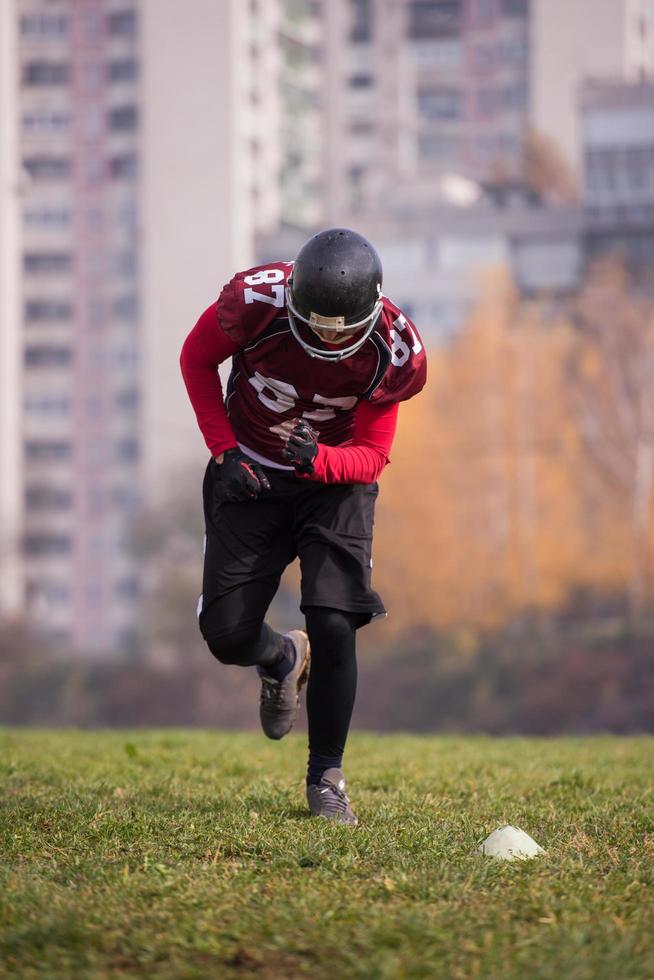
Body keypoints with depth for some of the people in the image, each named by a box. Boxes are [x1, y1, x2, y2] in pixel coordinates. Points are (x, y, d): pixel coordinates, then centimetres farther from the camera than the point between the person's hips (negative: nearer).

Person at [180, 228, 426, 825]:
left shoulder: (393, 352, -22)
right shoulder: (256, 302, -25)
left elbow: (373, 455, -12)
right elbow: (197, 358, -4)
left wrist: (320, 459, -34)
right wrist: (224, 451, -12)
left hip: (335, 479, -1)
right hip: (250, 476, 1)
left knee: (335, 629, -16)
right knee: (228, 636, -5)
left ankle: (326, 777, 2)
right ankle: (283, 660, 33)